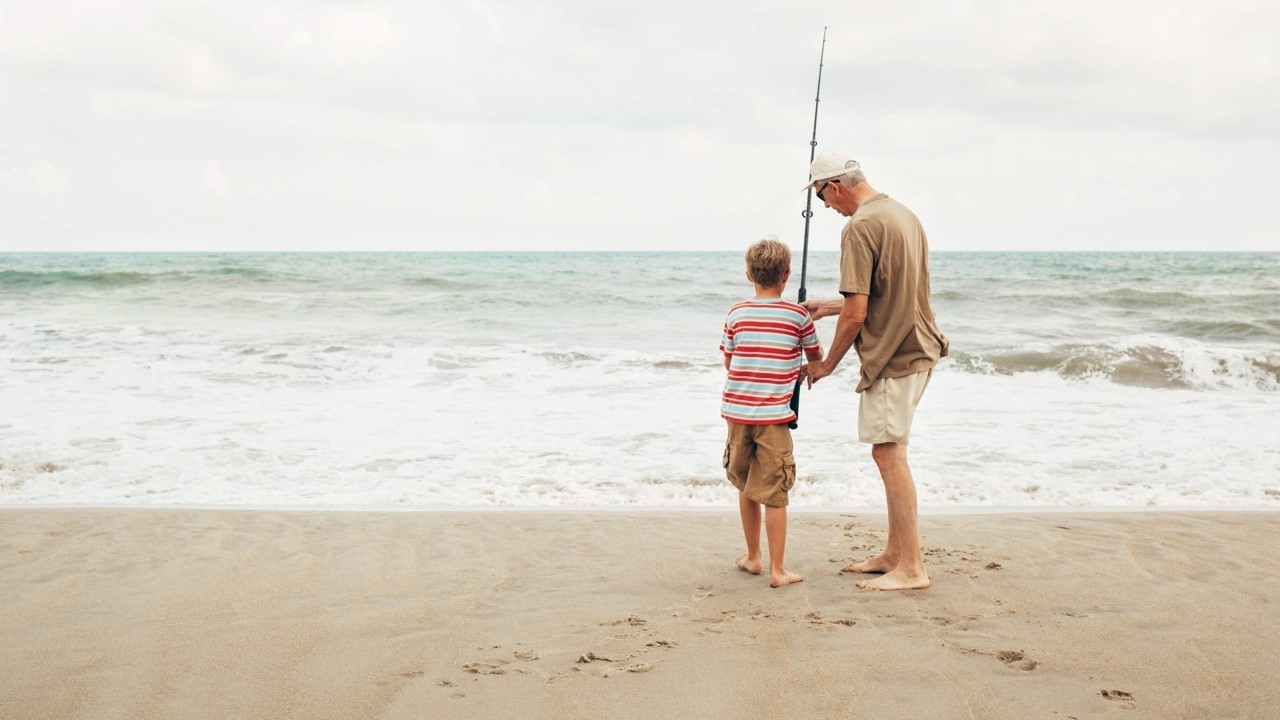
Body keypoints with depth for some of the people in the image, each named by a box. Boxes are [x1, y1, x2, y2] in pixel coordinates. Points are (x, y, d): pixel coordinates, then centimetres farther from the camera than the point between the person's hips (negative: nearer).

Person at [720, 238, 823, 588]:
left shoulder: (736, 313, 2)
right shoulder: (797, 315, -2)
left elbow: (728, 362, 11)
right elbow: (816, 358, 13)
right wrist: (801, 372, 35)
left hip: (737, 411, 3)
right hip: (774, 415, -3)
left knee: (746, 486, 17)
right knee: (774, 493, 0)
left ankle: (752, 557, 28)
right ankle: (777, 570, 1)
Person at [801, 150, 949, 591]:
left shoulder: (861, 227, -16)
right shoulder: (904, 215, 14)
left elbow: (857, 314, -18)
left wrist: (827, 364, -5)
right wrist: (829, 307, 25)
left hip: (891, 357, -10)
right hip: (918, 350, 10)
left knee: (889, 455, -4)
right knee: (891, 454, 15)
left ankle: (911, 568, -1)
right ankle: (894, 554, 22)